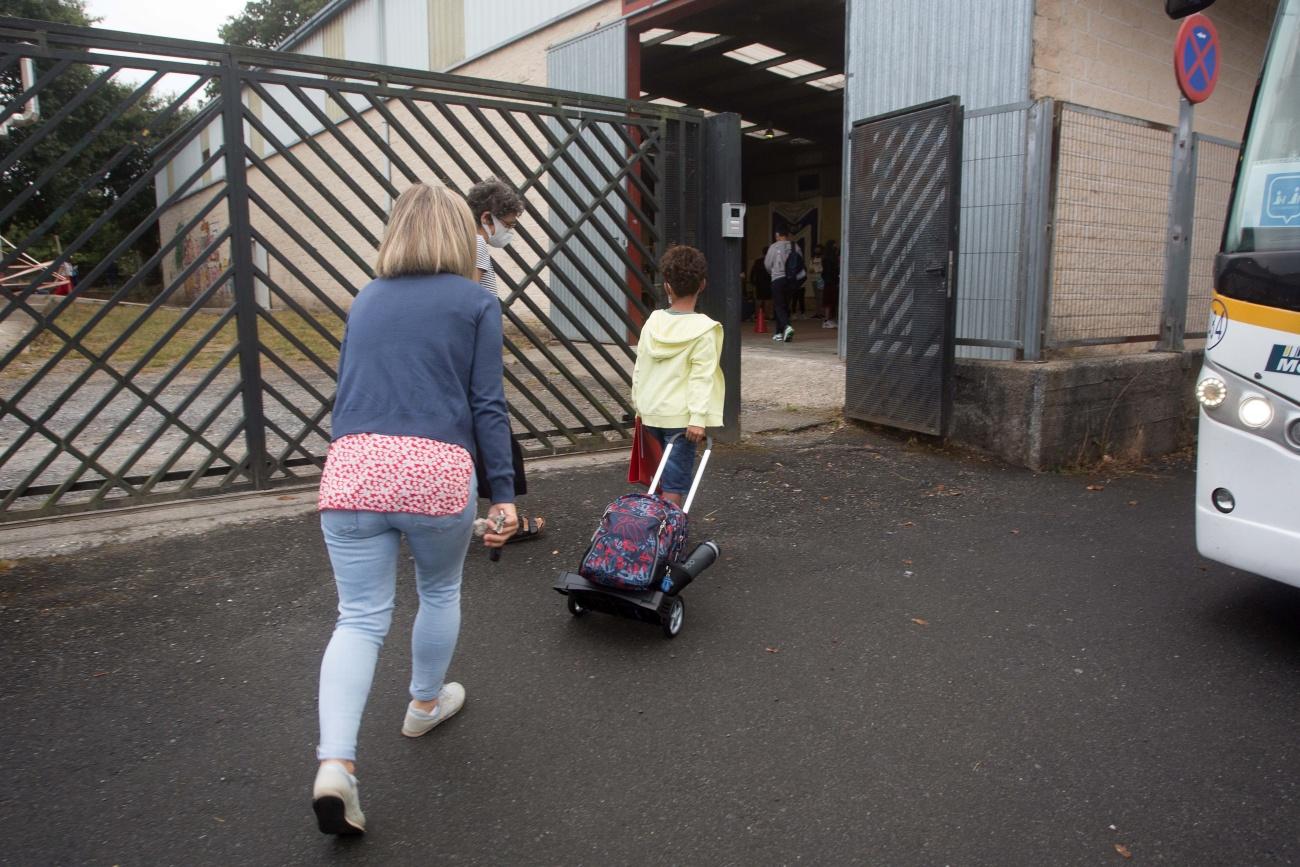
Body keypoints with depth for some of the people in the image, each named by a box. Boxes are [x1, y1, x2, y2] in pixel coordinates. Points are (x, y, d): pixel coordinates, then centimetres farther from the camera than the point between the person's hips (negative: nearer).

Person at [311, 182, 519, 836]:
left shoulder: (365, 300, 18)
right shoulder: (474, 302, 5)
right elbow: (487, 404, -1)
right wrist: (503, 493, 1)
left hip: (352, 468, 3)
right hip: (436, 471, -3)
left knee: (359, 618, 8)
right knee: (440, 592, 22)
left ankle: (334, 763, -5)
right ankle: (426, 703, 43)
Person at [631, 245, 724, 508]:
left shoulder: (653, 322, 3)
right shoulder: (704, 329, -11)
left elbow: (639, 369, 8)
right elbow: (701, 377, -17)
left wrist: (639, 406, 18)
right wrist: (698, 418, -18)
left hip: (651, 412, 5)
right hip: (681, 415, -5)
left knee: (665, 471, 20)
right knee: (674, 482, 1)